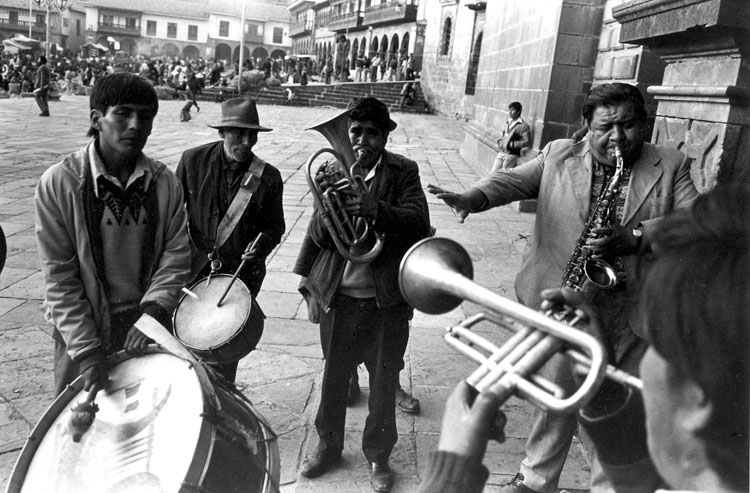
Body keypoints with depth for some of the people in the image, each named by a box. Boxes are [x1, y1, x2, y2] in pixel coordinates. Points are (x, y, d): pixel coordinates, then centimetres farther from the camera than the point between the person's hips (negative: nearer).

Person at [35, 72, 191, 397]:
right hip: (82, 326, -2)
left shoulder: (165, 183, -4)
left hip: (148, 328, 2)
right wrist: (87, 350, -15)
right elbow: (59, 276, -11)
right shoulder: (58, 183, -12)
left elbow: (176, 257, -4)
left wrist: (151, 315, -18)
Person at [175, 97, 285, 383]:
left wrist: (260, 247, -15)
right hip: (194, 269, 1)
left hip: (241, 274, -1)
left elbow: (274, 226, 4)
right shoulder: (193, 160, -3)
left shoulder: (268, 177, -6)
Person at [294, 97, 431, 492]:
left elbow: (419, 225, -17)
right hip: (337, 296, 2)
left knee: (384, 383, 11)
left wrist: (377, 209, -34)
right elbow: (320, 237, -4)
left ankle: (378, 456, 32)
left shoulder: (402, 172, -4)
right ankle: (329, 445, 37)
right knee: (333, 377, 15)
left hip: (387, 299, -1)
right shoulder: (331, 171, 2)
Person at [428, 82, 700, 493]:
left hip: (630, 313, 0)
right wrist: (472, 199, -27)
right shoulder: (559, 155, 4)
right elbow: (515, 180, -7)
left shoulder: (671, 166, 3)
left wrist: (634, 236, -20)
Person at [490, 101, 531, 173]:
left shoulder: (523, 125, -7)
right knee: (493, 173, 0)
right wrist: (499, 141, 6)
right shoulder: (508, 123, 14)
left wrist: (510, 144, -16)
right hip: (501, 153, 7)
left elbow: (526, 141, -14)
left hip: (512, 154, -7)